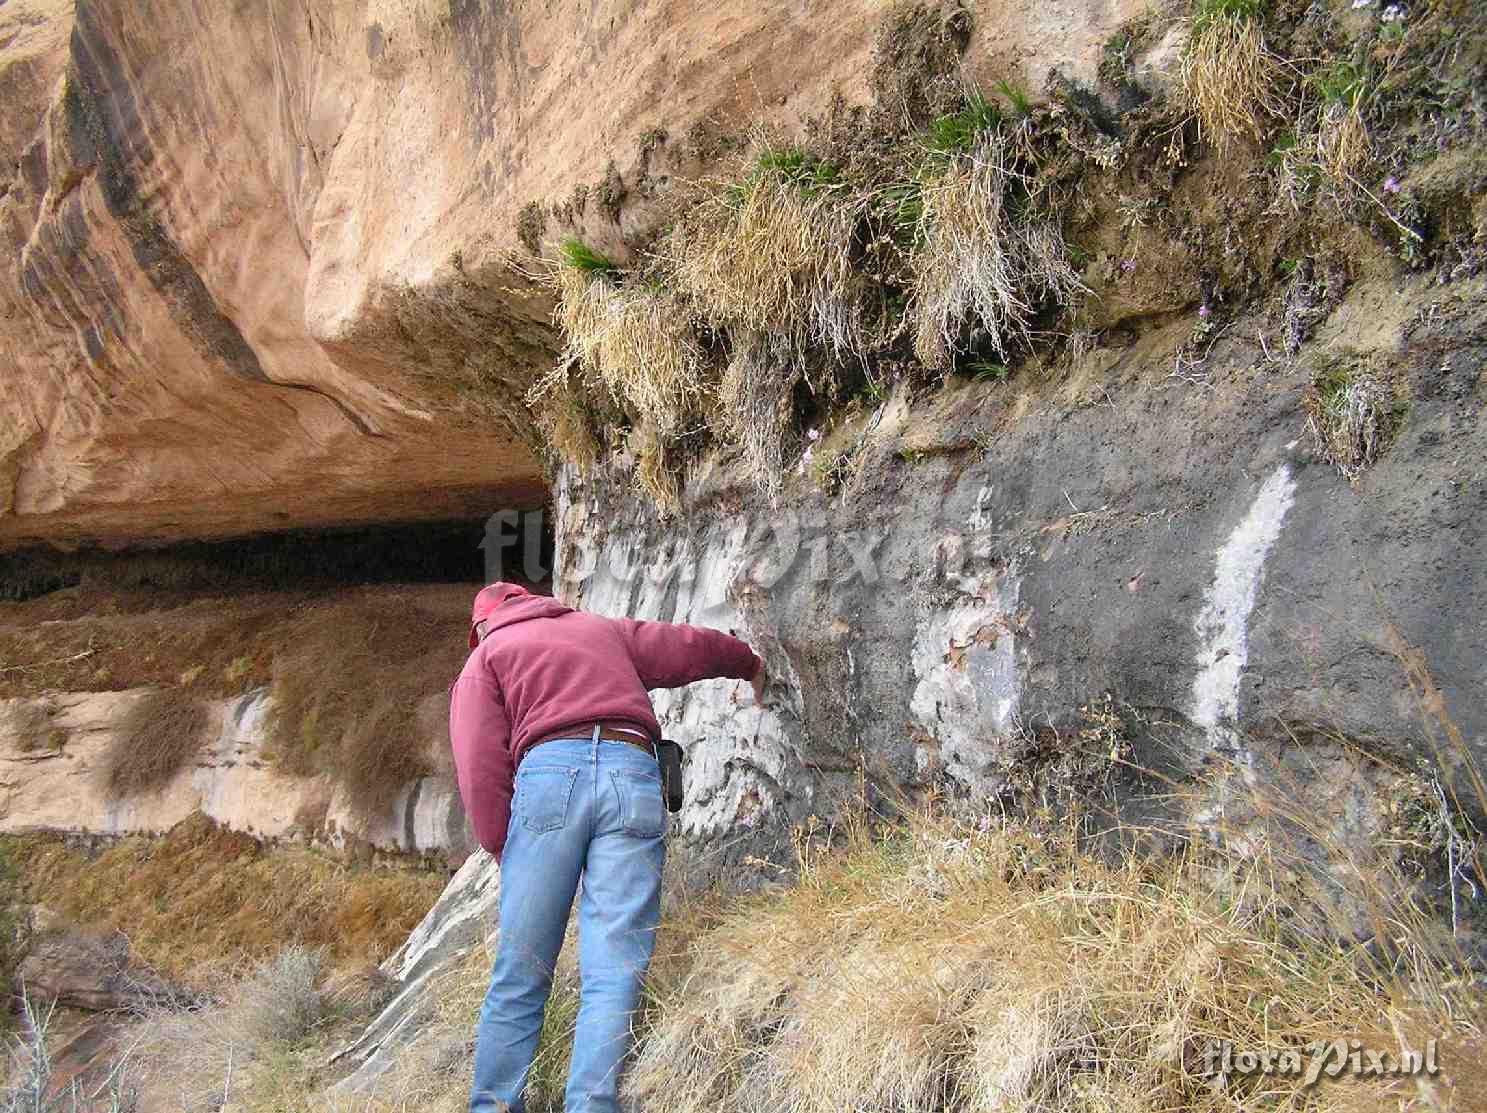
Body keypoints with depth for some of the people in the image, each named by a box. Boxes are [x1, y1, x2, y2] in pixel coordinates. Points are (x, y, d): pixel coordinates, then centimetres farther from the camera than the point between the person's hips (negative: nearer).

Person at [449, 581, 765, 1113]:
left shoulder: (486, 655, 21)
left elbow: (480, 764, 6)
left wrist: (502, 850, 9)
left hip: (548, 772, -2)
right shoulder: (606, 629, 31)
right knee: (612, 974, -2)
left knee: (519, 976, 6)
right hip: (634, 775, 2)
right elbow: (690, 645, 39)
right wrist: (749, 662, 57)